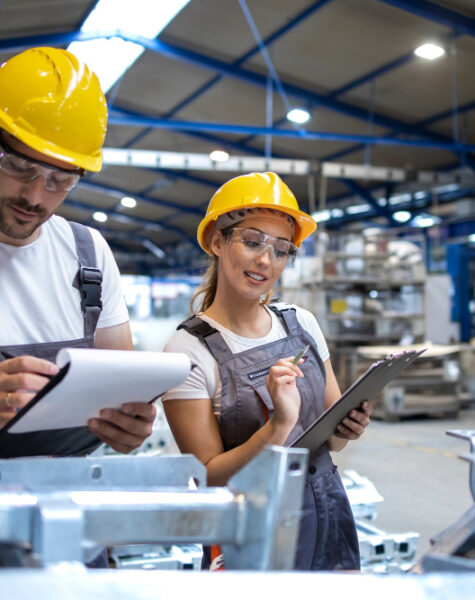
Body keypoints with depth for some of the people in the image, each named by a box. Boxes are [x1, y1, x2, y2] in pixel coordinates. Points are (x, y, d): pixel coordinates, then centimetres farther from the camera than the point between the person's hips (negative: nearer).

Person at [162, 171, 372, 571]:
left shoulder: (302, 324, 1)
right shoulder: (188, 351, -14)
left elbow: (331, 437, 8)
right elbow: (209, 477, -15)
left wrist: (350, 427, -13)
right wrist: (279, 426, -28)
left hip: (331, 518, 5)